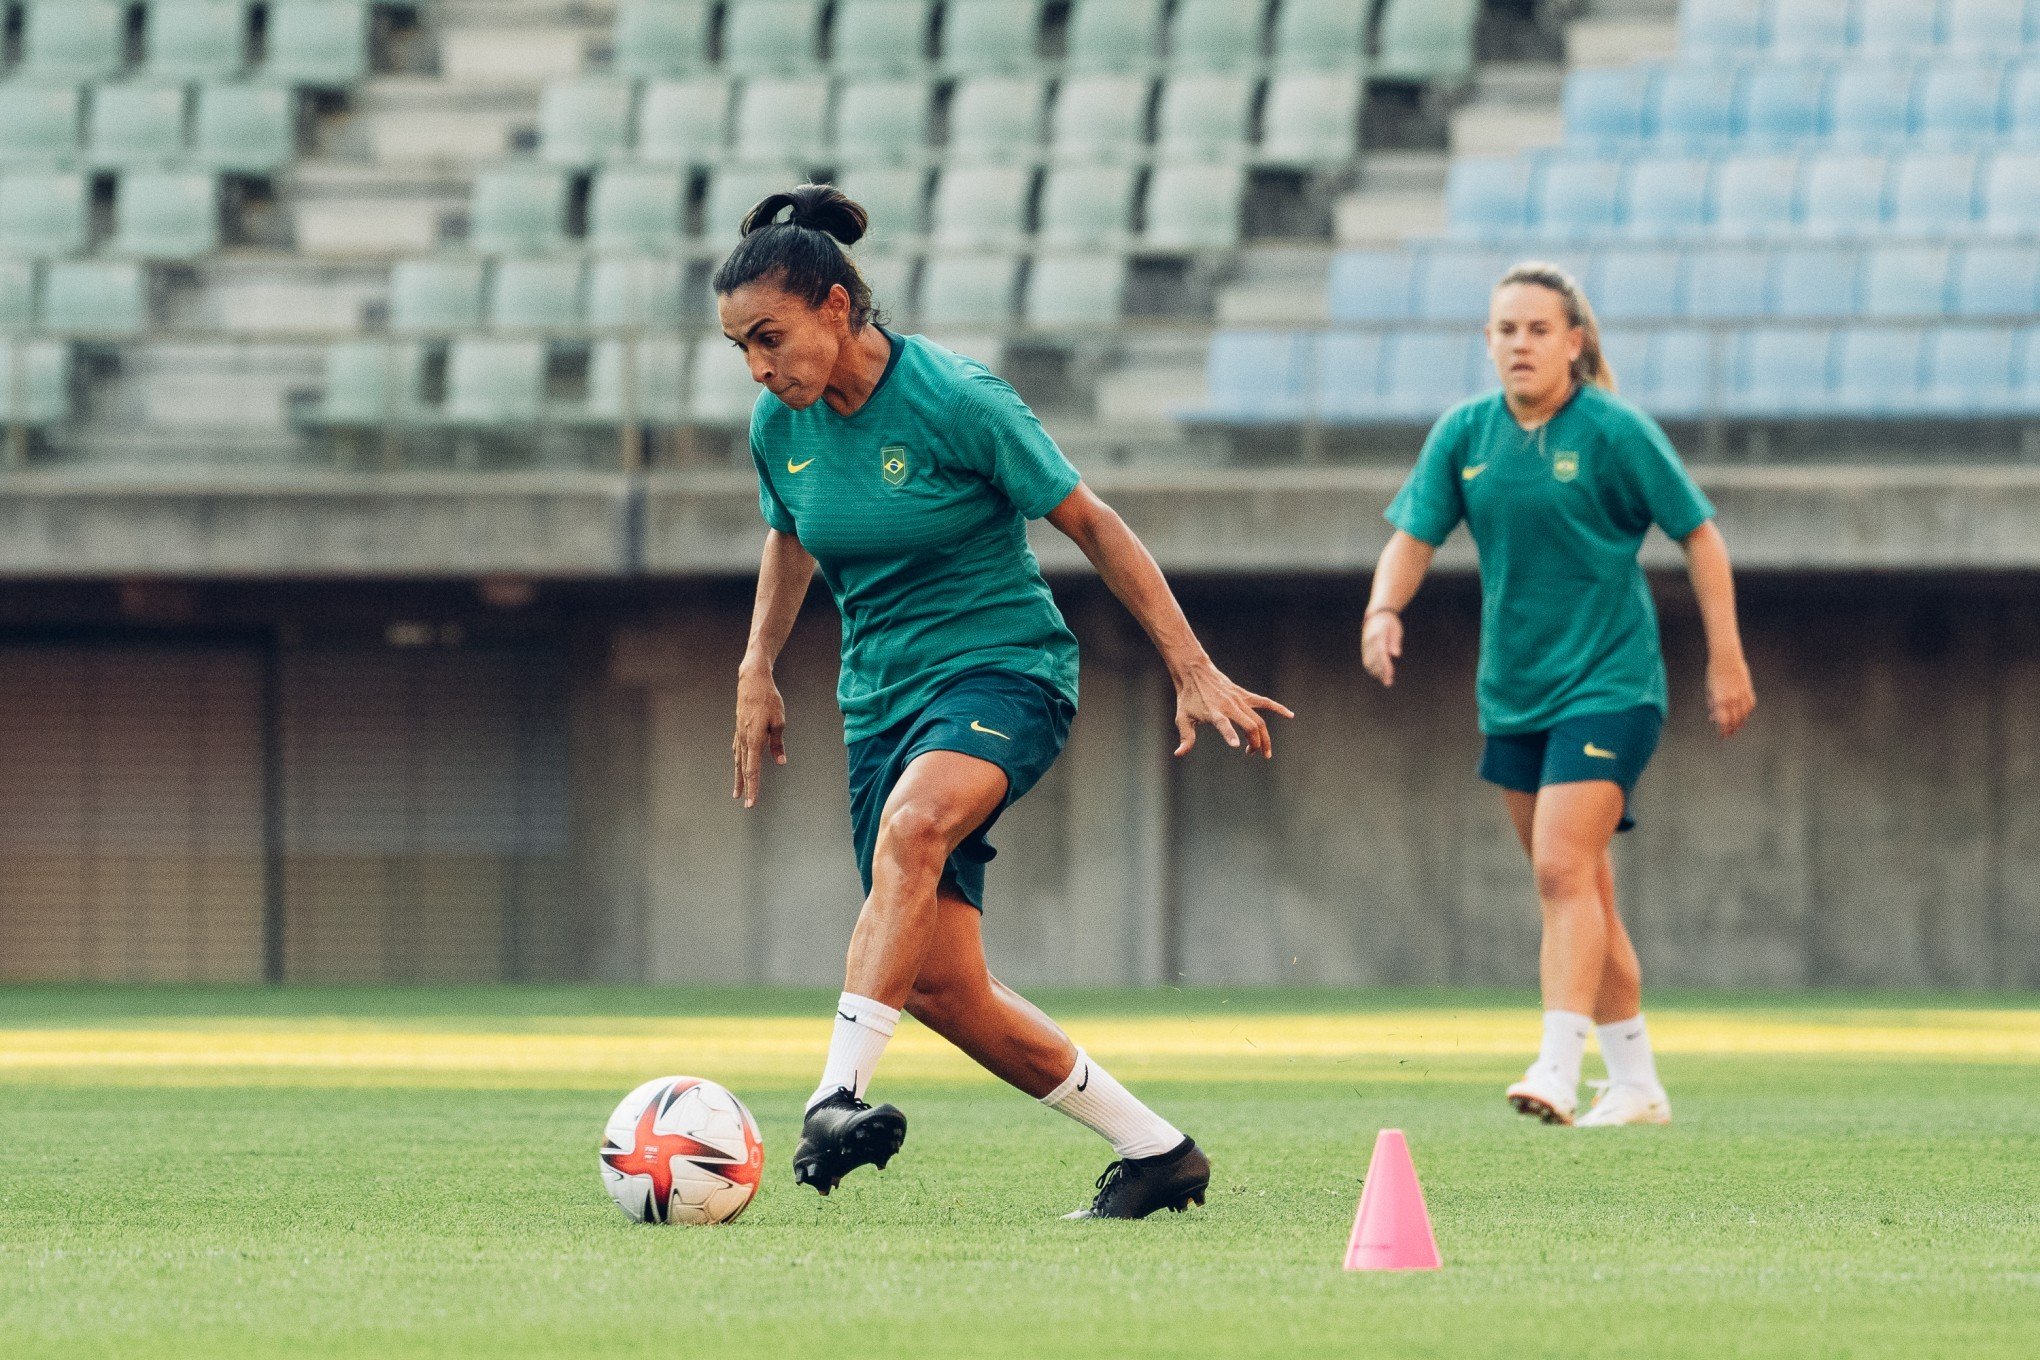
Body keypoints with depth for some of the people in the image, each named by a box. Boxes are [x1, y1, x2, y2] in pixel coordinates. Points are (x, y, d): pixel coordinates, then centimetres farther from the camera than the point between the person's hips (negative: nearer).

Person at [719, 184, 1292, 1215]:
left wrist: (1194, 673, -7)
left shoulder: (956, 400, -16)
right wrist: (757, 673, 20)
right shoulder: (779, 426, 1)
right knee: (937, 982, -5)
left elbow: (1092, 525, -8)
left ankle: (837, 1098, -49)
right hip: (883, 697, 6)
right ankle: (1154, 1152, 11)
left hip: (1003, 669, -6)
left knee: (912, 827, -38)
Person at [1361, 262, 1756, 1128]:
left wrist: (1726, 658, -5)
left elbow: (1699, 535, -3)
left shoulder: (1614, 431, -9)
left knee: (1563, 870, -20)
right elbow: (1414, 535, 2)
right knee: (1578, 891, 11)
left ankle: (1559, 1071, -26)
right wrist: (1383, 609, -19)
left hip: (1609, 683, -6)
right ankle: (1636, 1085, 21)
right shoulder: (1464, 434, 4)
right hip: (1514, 692, 6)